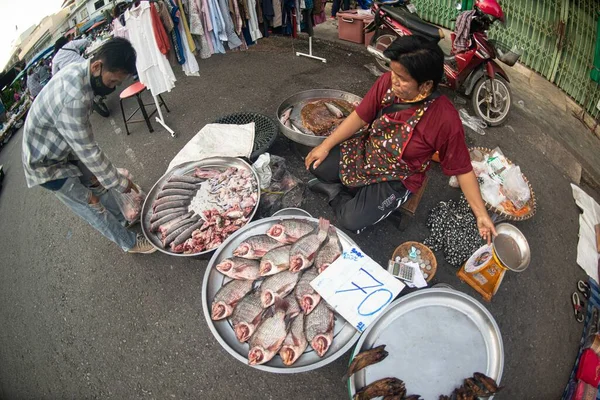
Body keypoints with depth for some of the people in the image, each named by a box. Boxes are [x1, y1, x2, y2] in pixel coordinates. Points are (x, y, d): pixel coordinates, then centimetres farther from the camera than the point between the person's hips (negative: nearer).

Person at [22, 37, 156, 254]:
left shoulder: (80, 71, -10)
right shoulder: (73, 97, -39)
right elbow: (89, 151, -30)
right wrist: (120, 182, -18)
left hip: (65, 150, 8)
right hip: (47, 164, -7)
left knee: (99, 187, 19)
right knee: (93, 207, 6)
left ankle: (123, 222, 40)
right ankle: (130, 242, 22)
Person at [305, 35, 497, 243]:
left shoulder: (446, 119, -29)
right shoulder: (387, 82, -19)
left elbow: (463, 169, -18)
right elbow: (360, 117, -5)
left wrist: (481, 215, -13)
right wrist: (326, 146, -3)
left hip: (397, 178, -4)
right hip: (365, 150, 5)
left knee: (351, 220, -18)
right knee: (316, 165, -5)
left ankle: (336, 193, 10)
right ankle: (354, 187, 12)